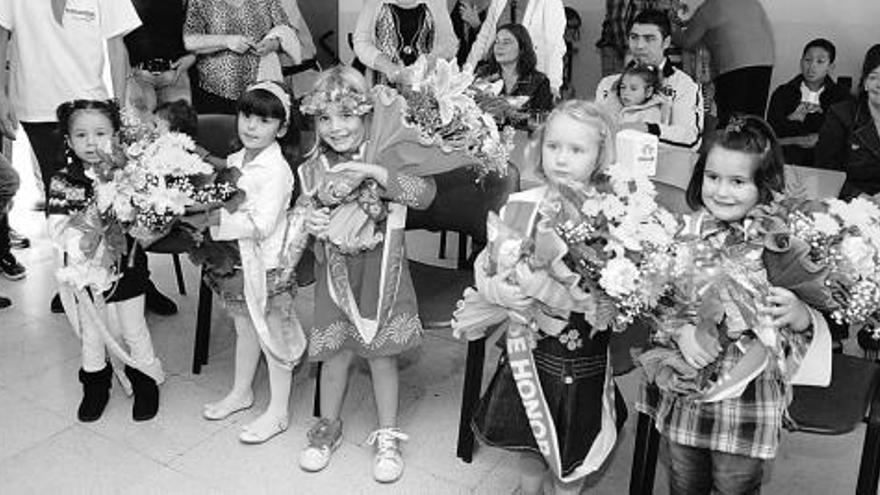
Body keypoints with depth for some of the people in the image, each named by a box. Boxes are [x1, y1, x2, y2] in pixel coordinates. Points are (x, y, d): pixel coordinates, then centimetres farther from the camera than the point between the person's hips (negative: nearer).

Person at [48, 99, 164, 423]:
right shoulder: (61, 183, -9)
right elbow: (57, 232, -15)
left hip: (126, 269, -1)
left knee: (133, 332, 14)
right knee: (91, 333, 19)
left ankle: (146, 381, 36)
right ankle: (95, 385, 40)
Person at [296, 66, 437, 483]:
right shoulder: (314, 169, 1)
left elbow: (425, 193, -21)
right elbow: (302, 214, 8)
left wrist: (374, 172, -30)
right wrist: (310, 224, -16)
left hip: (381, 269, -2)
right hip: (335, 272, 2)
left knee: (382, 353, 7)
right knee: (335, 353, 9)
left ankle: (387, 436, 25)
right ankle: (329, 425, 34)